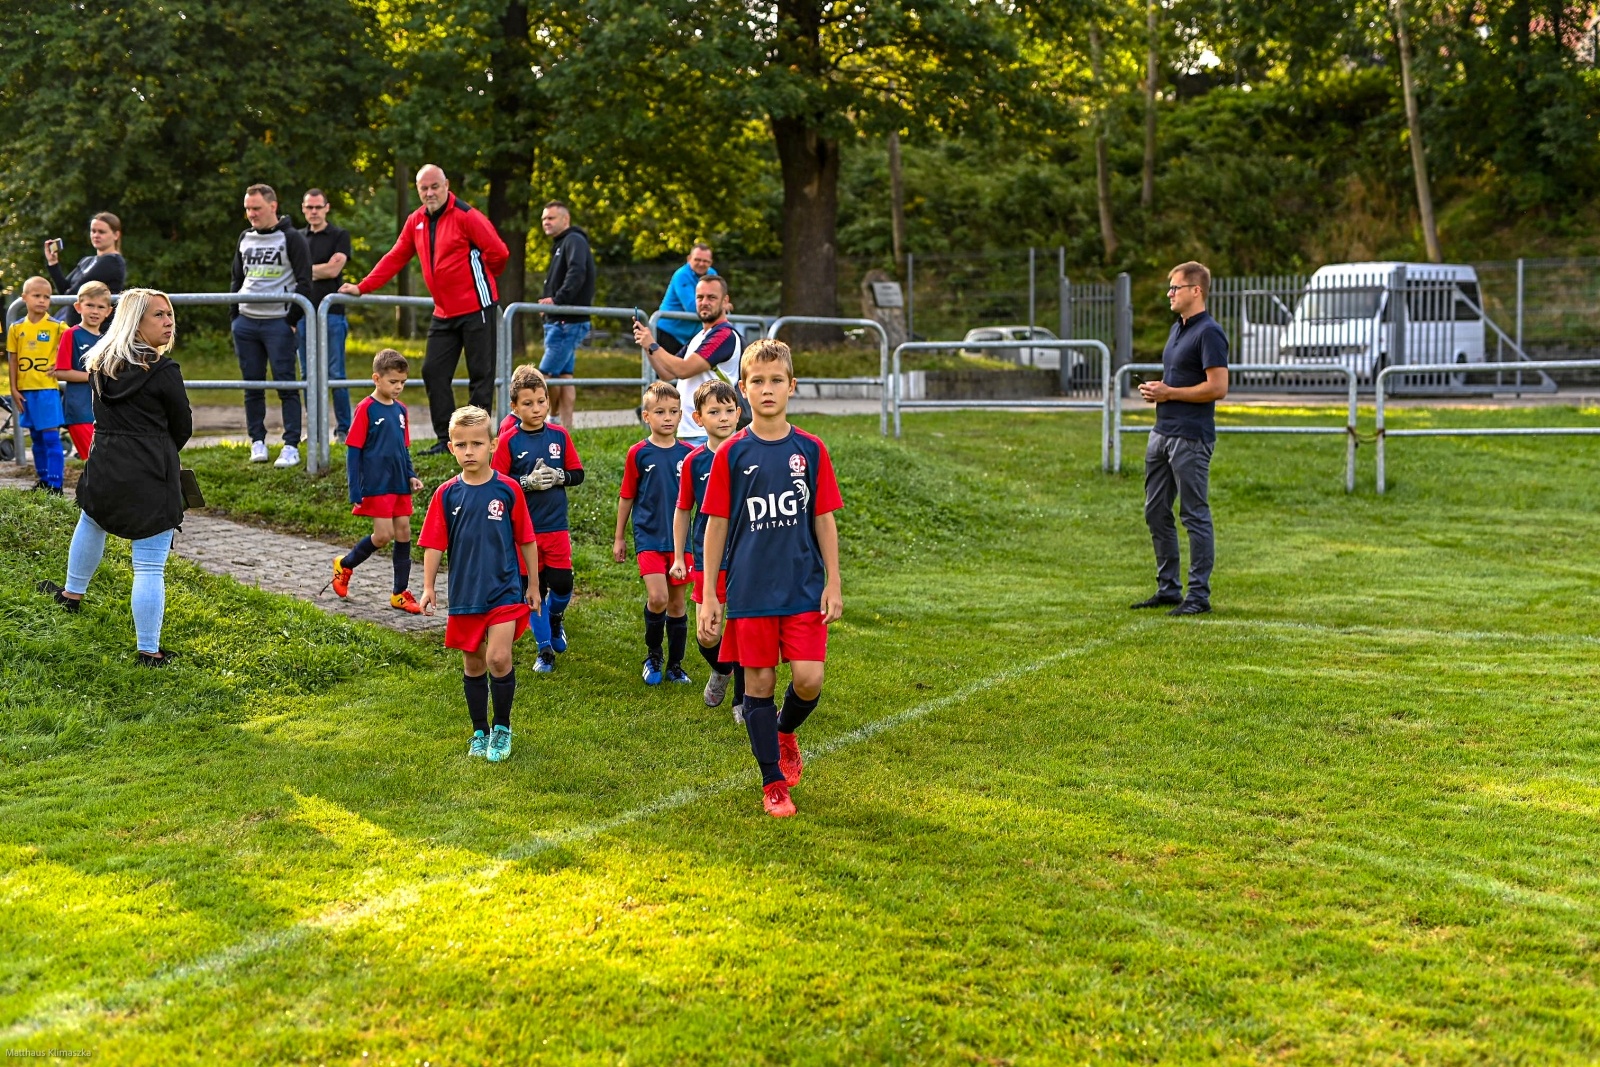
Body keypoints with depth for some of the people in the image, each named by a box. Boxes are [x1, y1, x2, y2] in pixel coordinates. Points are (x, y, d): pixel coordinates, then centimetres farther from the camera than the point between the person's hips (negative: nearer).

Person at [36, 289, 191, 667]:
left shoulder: (101, 364, 5)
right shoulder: (163, 372, -12)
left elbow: (104, 415, 16)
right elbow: (182, 428, -1)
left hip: (105, 466, 6)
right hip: (152, 477, -6)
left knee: (91, 522, 36)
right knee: (150, 567, -1)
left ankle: (72, 593, 56)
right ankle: (148, 651, 2)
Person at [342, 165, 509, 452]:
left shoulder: (465, 216, -11)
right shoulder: (416, 221, 10)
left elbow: (498, 252, -12)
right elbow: (395, 258, 13)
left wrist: (479, 278, 4)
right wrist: (362, 287, 7)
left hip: (476, 308, -7)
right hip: (444, 313, 7)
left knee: (480, 374, -1)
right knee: (434, 372, 3)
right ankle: (446, 438, 8)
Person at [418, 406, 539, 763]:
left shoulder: (508, 489, -5)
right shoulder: (446, 495, -2)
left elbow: (526, 540, 2)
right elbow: (434, 544, 2)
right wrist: (428, 586, -4)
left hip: (504, 590, -2)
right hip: (464, 594, 2)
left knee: (499, 658, -14)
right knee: (472, 665, 11)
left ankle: (502, 727, 8)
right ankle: (479, 732, 27)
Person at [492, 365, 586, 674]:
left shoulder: (559, 435, 1)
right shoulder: (508, 441, -6)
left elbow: (578, 474, 6)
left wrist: (559, 477, -13)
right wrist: (528, 482, -19)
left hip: (557, 526, 2)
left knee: (562, 585, -2)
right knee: (535, 589, 5)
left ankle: (555, 618, 32)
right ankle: (545, 649, 18)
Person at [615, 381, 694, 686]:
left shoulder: (688, 453, 2)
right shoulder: (639, 453, -3)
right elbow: (626, 497, 5)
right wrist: (619, 538, 9)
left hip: (680, 538, 3)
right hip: (649, 537, -2)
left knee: (677, 602, 9)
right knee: (657, 597, -16)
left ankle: (675, 665, 23)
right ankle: (653, 655, 8)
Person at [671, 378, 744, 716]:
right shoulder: (694, 461, -1)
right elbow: (683, 511, 8)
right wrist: (679, 557, 8)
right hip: (706, 558, 1)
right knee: (707, 636, 2)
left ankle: (743, 700, 18)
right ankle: (721, 670, 35)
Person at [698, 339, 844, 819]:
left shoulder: (811, 450, 3)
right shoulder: (732, 454, -1)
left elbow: (825, 520, 6)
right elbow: (716, 525, 2)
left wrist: (833, 584, 1)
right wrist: (708, 596, -1)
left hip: (804, 589, 1)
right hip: (750, 591, -1)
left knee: (809, 680, -7)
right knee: (759, 683, 3)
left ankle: (785, 730, 27)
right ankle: (773, 782, 17)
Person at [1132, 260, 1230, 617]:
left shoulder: (1209, 333, -14)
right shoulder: (1178, 328, 16)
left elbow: (1217, 388, -21)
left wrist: (1168, 393, -14)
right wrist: (1155, 390, 5)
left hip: (1190, 437, -10)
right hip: (1162, 433, 10)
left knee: (1195, 515, -3)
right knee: (1156, 513, 12)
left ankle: (1199, 595, 3)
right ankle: (1168, 589, 21)